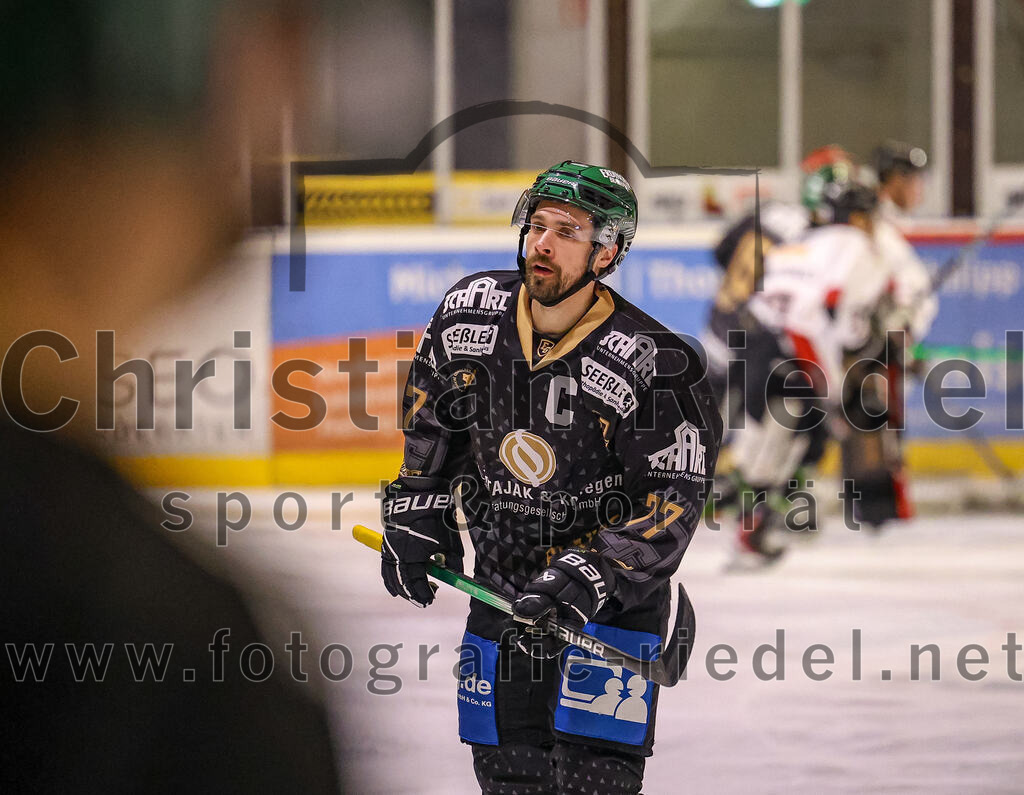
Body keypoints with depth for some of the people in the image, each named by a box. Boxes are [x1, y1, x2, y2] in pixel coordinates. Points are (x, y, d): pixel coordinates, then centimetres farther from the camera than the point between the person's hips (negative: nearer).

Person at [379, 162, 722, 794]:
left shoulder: (652, 363, -21)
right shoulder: (470, 312, -6)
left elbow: (671, 503, -19)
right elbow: (431, 424, 13)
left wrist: (592, 573, -29)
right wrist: (415, 517, 8)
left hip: (614, 597, -5)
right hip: (502, 592, 5)